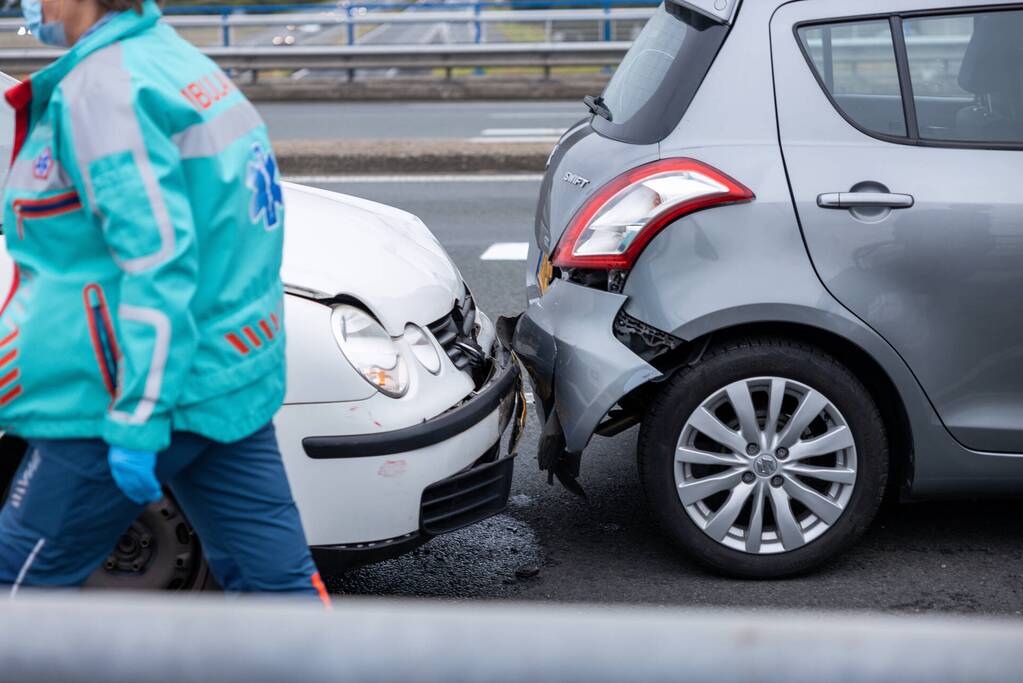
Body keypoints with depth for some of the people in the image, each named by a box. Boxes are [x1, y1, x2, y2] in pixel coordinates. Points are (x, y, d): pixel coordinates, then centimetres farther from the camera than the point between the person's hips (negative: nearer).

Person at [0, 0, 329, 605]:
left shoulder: (101, 89, -17)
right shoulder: (177, 59, 11)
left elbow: (156, 259, -24)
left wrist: (138, 422, -24)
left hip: (138, 392, -9)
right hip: (233, 376, 9)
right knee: (280, 577, 10)